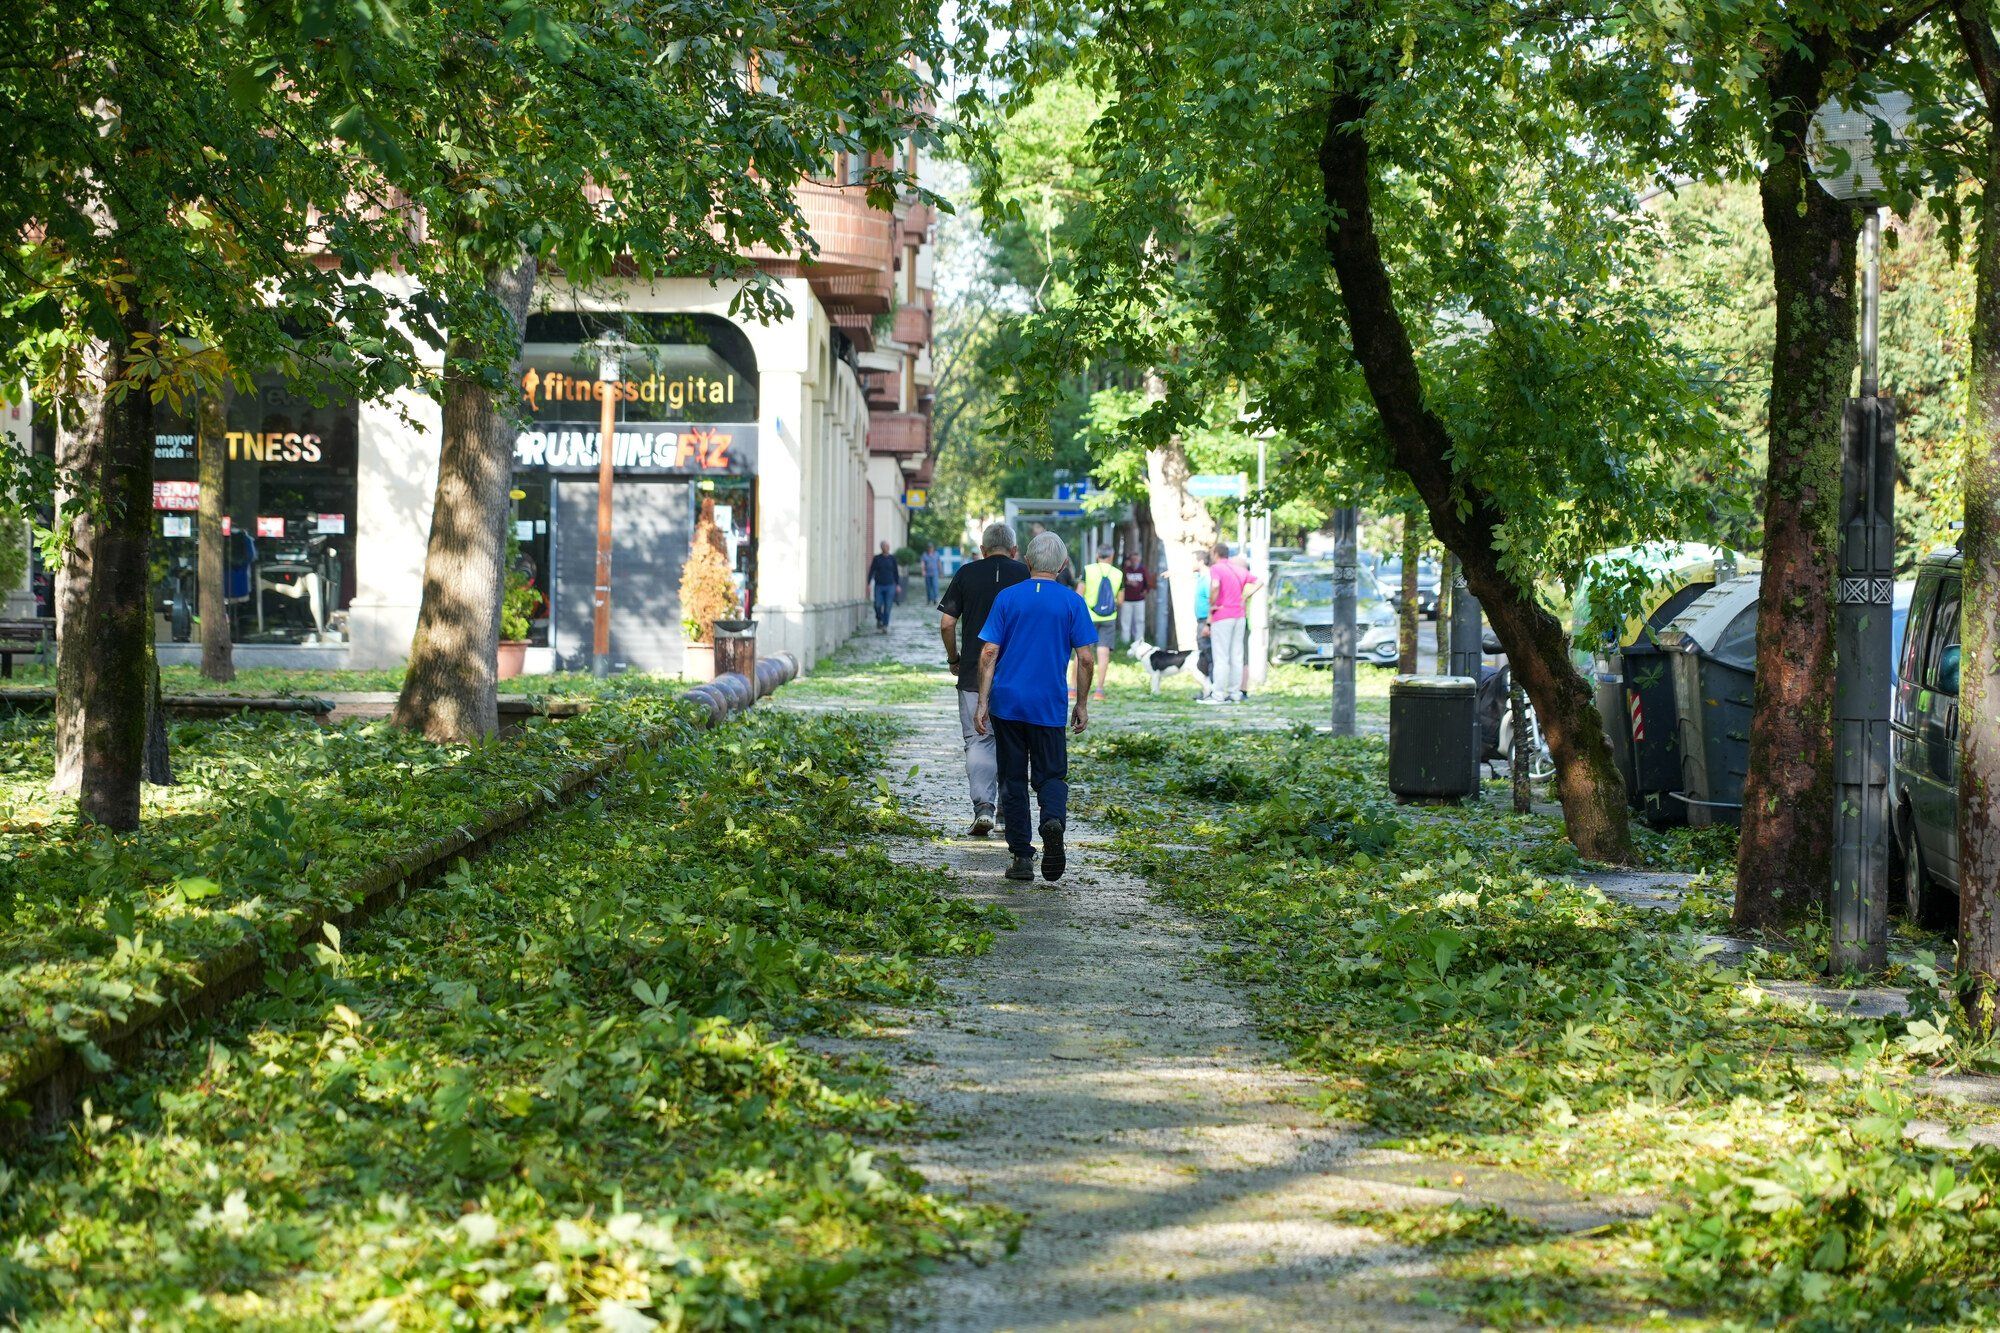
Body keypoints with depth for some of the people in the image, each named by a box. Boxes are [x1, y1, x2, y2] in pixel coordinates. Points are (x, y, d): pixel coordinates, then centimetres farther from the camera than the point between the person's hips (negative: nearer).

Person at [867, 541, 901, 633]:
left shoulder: (892, 558, 5)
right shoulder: (877, 559, 3)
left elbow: (896, 572, 10)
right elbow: (871, 571, 3)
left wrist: (898, 585, 7)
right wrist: (869, 584, -5)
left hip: (890, 586, 0)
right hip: (879, 586, 0)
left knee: (887, 607, -4)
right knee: (878, 606, -4)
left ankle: (885, 626, 2)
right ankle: (879, 620, 22)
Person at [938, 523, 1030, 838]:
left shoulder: (967, 573, 1)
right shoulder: (1024, 574, 0)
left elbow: (946, 624, -1)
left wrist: (953, 659, 13)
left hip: (974, 672, -1)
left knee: (978, 741, 2)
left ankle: (983, 806, -13)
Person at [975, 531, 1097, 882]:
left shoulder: (1007, 597, 1)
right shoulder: (1073, 602, -1)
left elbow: (988, 653, -2)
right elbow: (1086, 658, -3)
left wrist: (983, 703, 2)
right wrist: (1082, 705, 8)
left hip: (1007, 704, 1)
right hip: (1049, 707, -1)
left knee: (1013, 779, 8)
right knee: (1051, 774, 9)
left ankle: (1022, 857, 5)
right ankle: (1054, 819, -22)